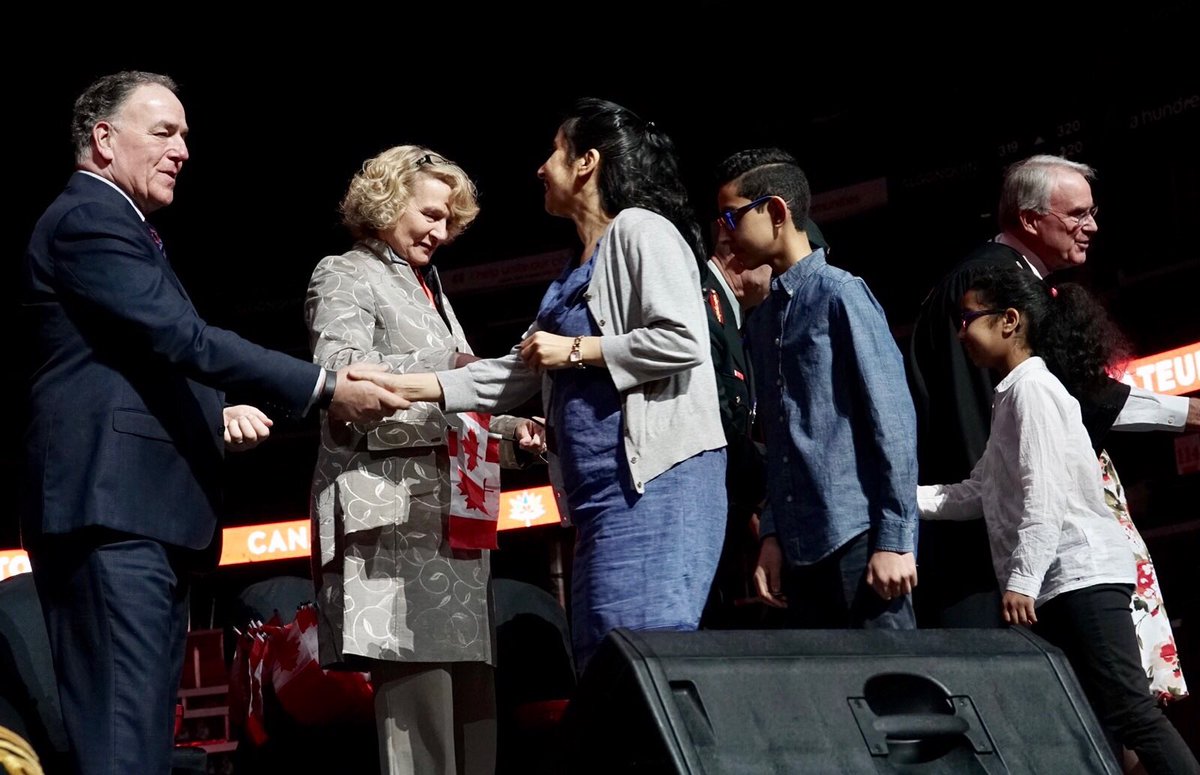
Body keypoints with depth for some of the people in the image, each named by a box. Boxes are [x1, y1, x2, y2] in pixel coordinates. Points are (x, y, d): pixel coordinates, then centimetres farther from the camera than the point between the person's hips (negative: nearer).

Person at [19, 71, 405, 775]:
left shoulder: (118, 228, 27)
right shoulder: (87, 219, -6)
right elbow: (183, 338, -16)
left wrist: (214, 414, 7)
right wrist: (325, 389, -15)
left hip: (148, 517, 11)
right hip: (111, 510, -11)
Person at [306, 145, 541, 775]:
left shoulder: (425, 287, 27)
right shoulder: (345, 276, 3)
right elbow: (341, 374, -14)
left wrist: (510, 427, 12)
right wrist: (444, 371, -15)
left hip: (450, 507, 9)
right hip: (396, 507, -9)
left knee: (468, 677, 4)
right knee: (417, 672, -16)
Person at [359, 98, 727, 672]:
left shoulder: (641, 230, -3)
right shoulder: (579, 269, 24)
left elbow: (682, 340, -17)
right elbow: (518, 373, 24)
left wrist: (575, 350, -8)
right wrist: (405, 387, 17)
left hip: (657, 473, -9)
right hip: (602, 485, 9)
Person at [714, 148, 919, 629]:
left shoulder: (840, 294, -4)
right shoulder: (762, 320, 17)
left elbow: (892, 419, -9)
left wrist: (894, 540, -13)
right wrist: (773, 536, 10)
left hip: (857, 537, -7)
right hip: (799, 547, 7)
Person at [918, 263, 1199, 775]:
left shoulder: (1031, 386, -7)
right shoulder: (1015, 393, 23)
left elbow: (1043, 492, -17)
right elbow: (976, 493, 22)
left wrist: (1021, 579, -20)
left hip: (1079, 574, -10)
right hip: (1059, 582, 10)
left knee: (1129, 713, -16)